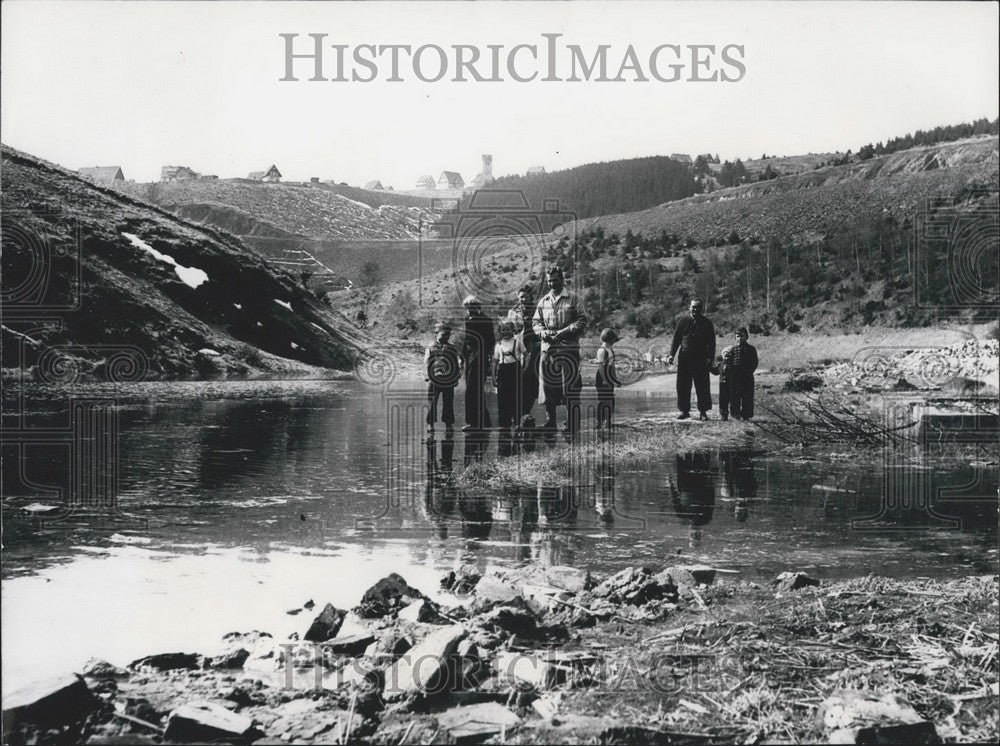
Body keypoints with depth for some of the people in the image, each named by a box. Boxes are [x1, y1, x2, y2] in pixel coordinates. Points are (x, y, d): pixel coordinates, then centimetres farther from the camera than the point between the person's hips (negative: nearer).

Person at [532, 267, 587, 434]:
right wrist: (543, 332, -6)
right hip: (547, 348, 4)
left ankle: (573, 426, -2)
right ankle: (550, 421, 14)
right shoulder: (543, 301, 14)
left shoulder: (573, 299, 1)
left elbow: (582, 321, -4)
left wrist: (563, 332, -14)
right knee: (548, 387, 5)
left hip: (568, 347, -4)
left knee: (571, 388, -5)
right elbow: (536, 322, 15)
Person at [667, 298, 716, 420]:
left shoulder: (707, 323, 7)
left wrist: (710, 358, -6)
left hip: (701, 359, -1)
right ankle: (684, 410, 8)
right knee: (683, 386, 0)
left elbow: (711, 342, 5)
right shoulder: (683, 322, 9)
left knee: (702, 386, -2)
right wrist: (671, 355, -1)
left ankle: (703, 411, 4)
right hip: (684, 358, 1)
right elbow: (676, 339, 10)